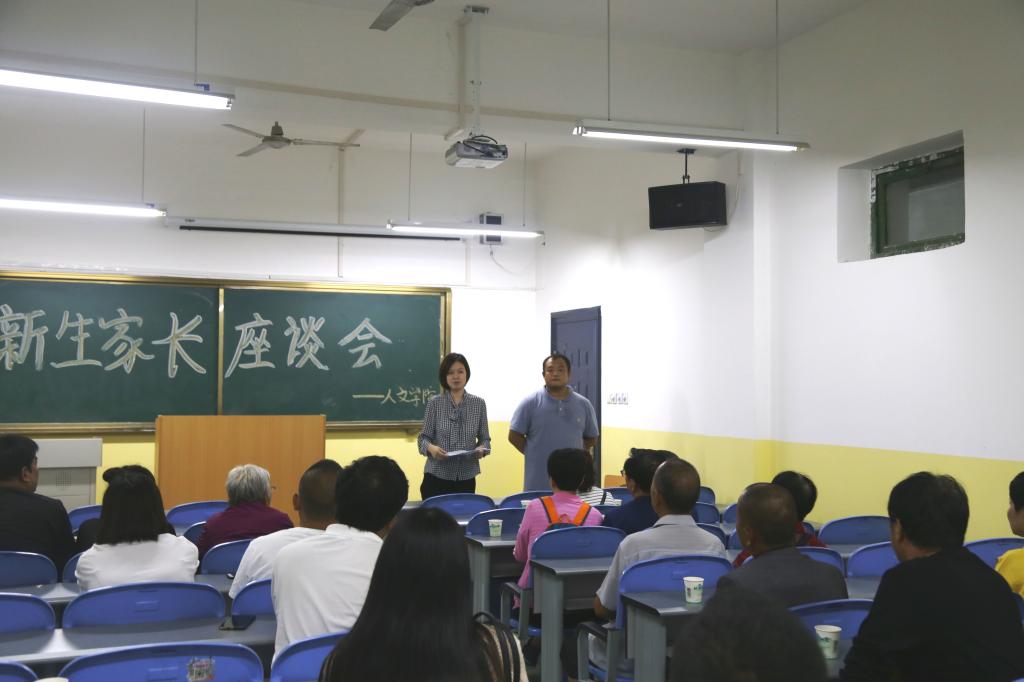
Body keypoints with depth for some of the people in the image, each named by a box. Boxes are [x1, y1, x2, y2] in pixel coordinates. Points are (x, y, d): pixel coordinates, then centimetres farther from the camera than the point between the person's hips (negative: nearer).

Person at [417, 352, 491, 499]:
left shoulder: (479, 404, 4)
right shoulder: (435, 403, 0)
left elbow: (485, 438, 7)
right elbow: (423, 438, 0)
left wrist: (481, 449, -14)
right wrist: (431, 448, -20)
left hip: (466, 477, 2)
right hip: (437, 476, -1)